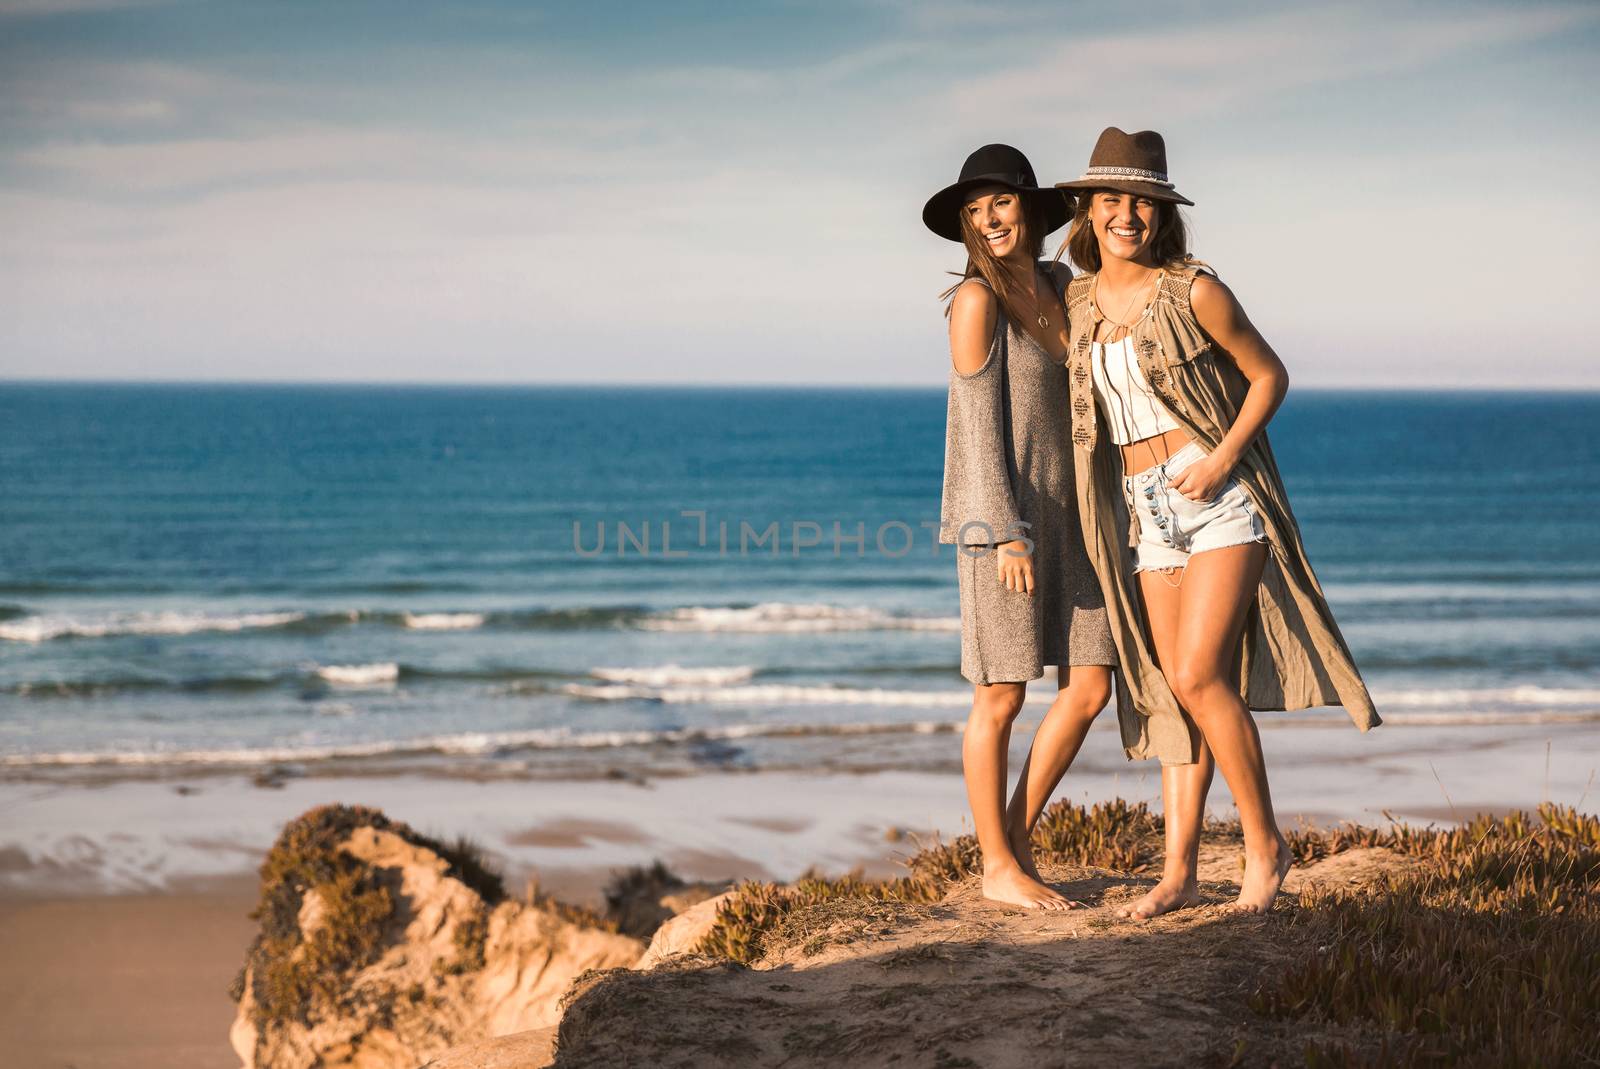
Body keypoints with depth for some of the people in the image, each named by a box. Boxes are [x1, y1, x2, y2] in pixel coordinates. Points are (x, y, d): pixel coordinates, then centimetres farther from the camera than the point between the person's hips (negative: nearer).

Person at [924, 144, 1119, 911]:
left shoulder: (1058, 286, 11)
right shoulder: (977, 299, -11)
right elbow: (978, 421, -14)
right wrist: (1007, 533, -19)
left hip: (1061, 513, 7)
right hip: (1001, 515, -7)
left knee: (1089, 690, 5)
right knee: (1002, 698, 0)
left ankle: (1016, 838, 21)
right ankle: (997, 868, 13)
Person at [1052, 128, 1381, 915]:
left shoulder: (1193, 291, -9)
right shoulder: (1078, 302, 8)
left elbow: (1269, 376, -3)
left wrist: (1223, 456, -13)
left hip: (1221, 497, -6)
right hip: (1148, 513, 6)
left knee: (1198, 677, -14)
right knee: (1173, 691, 4)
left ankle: (1265, 843, 1)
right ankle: (1179, 871, 6)